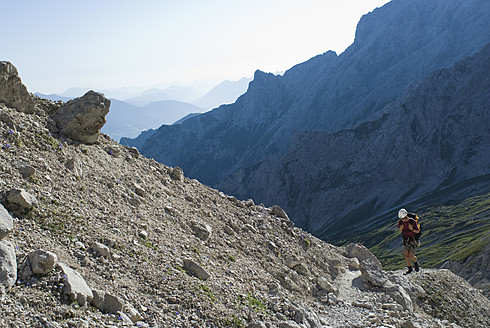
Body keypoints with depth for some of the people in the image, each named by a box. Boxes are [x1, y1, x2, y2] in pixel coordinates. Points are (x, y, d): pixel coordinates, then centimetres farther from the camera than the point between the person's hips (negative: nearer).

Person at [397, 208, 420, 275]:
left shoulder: (413, 222, -20)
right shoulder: (400, 222, -7)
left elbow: (418, 231, -11)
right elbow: (400, 231, 6)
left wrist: (412, 229, -30)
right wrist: (401, 229, -17)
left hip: (413, 240, -4)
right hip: (406, 240, 4)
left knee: (411, 256, -7)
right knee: (406, 255, -1)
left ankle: (415, 262, 27)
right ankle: (410, 269, 14)